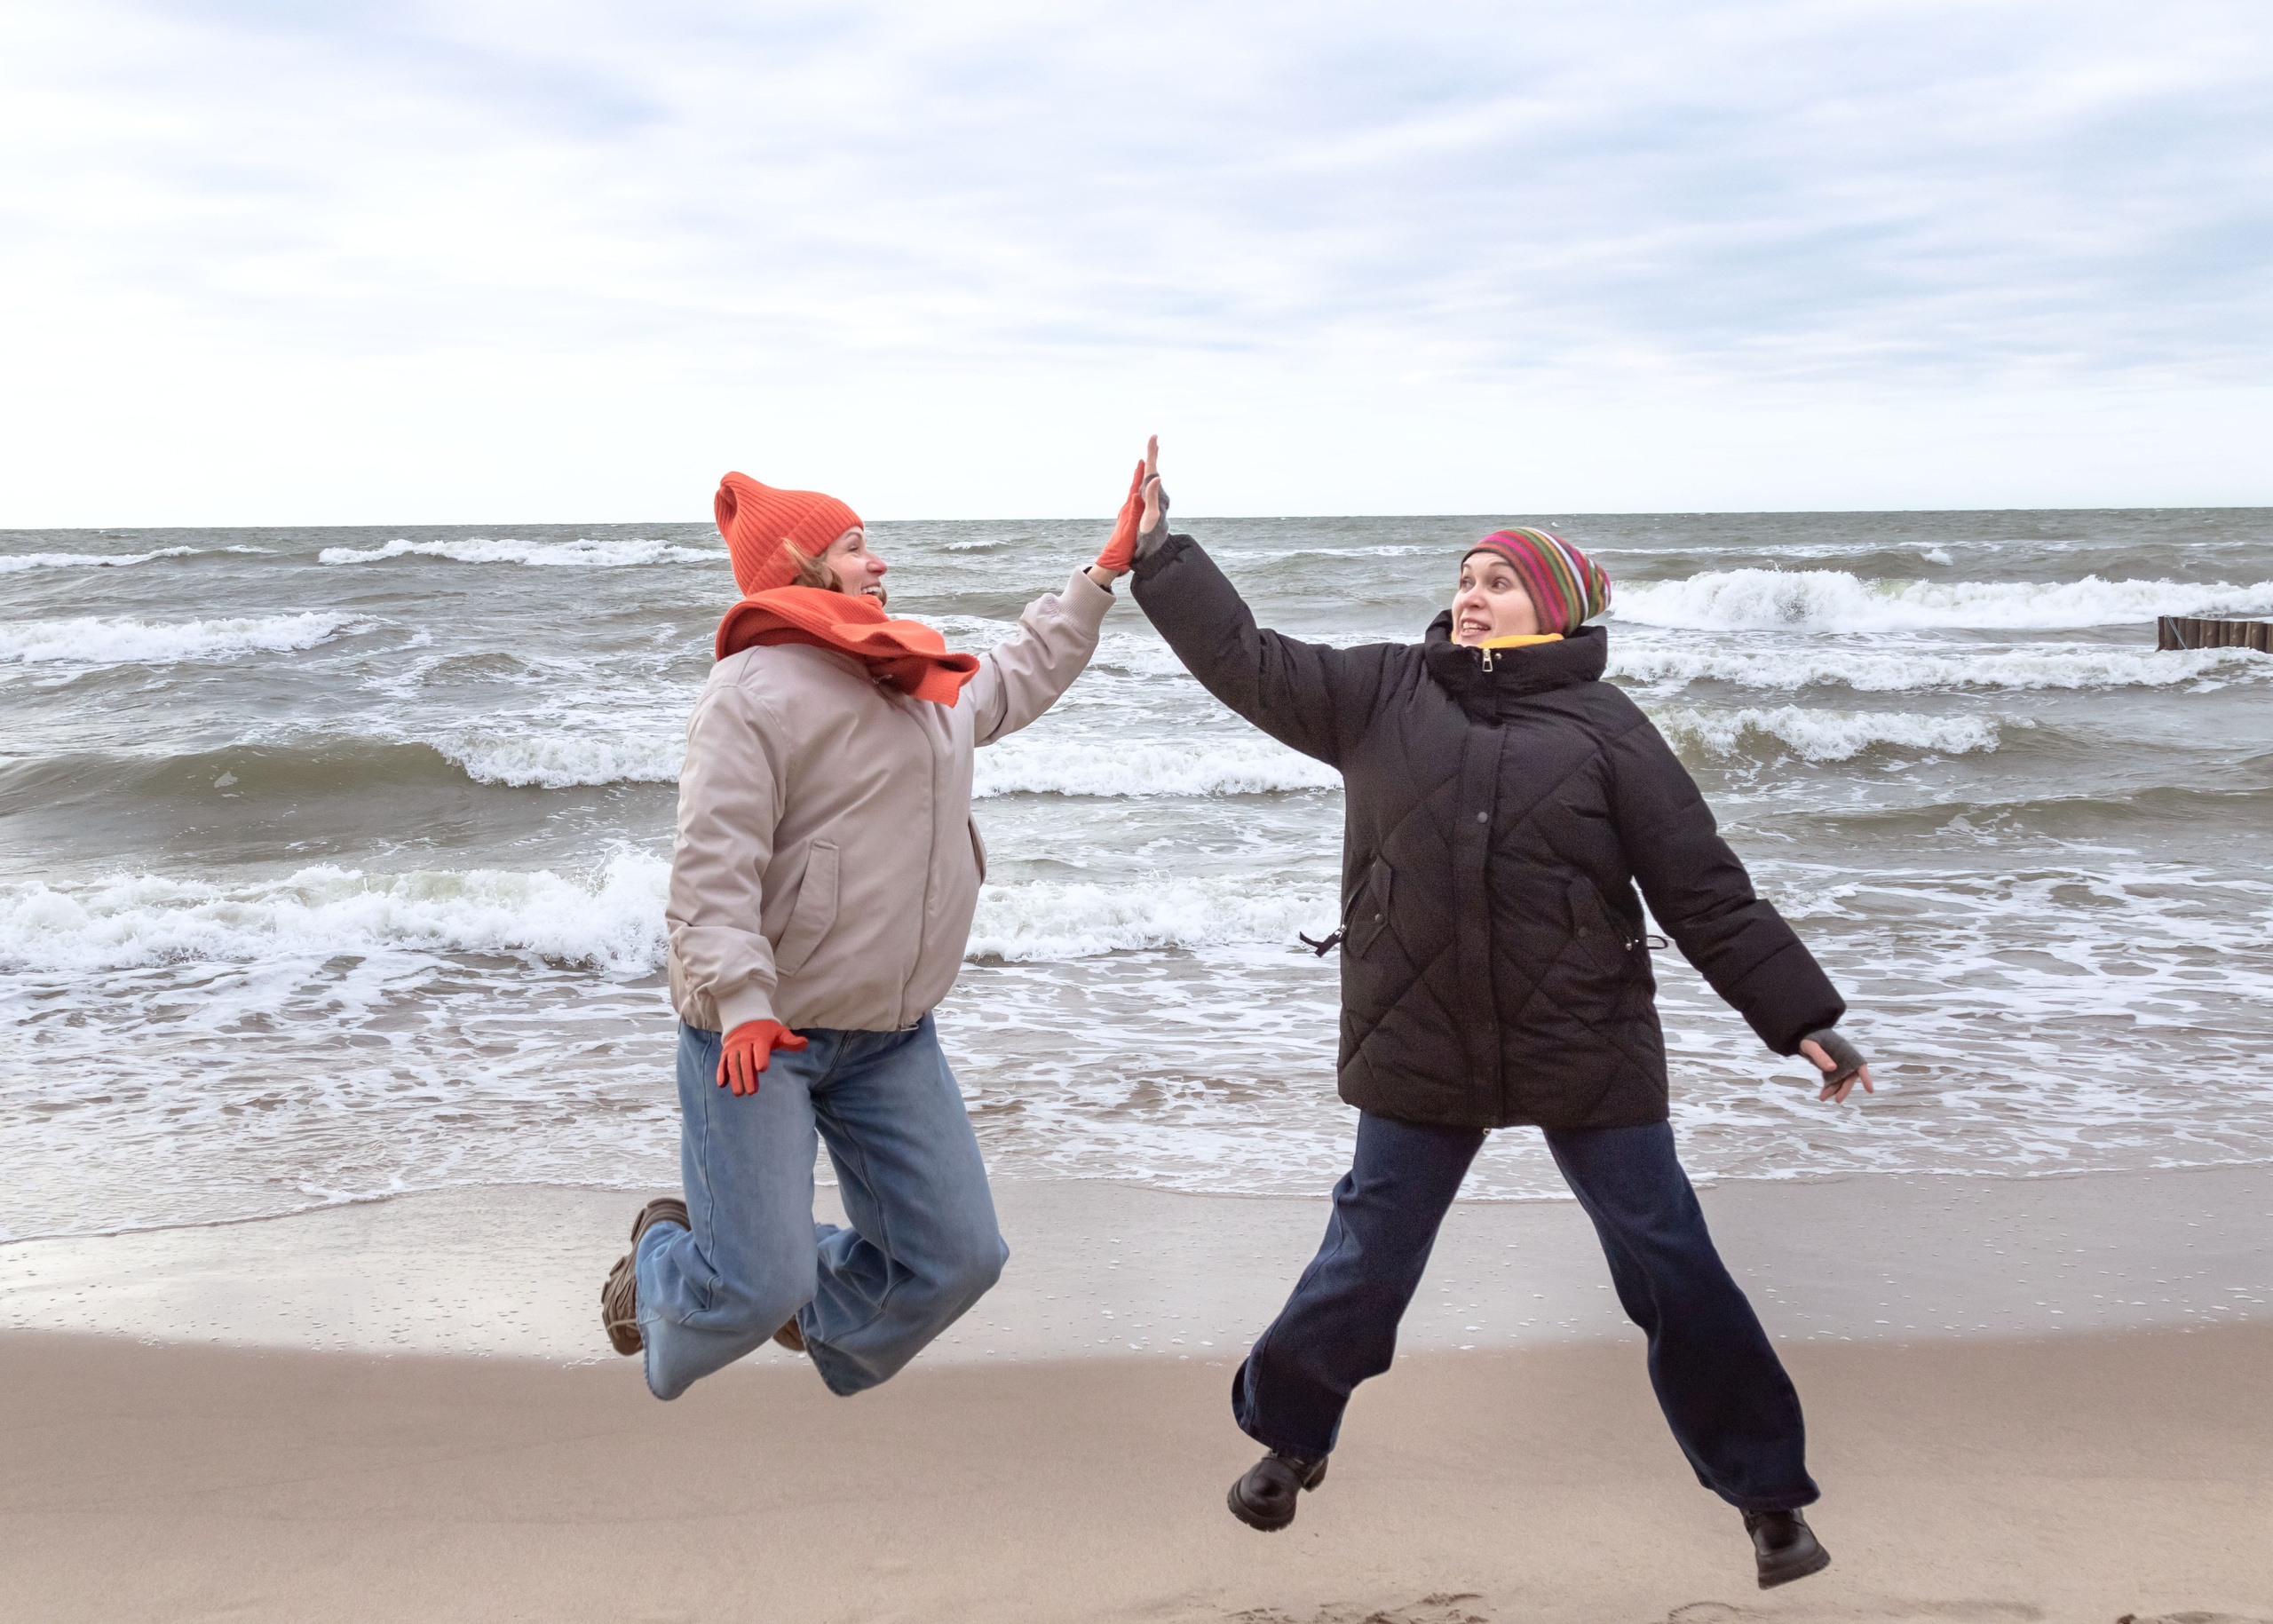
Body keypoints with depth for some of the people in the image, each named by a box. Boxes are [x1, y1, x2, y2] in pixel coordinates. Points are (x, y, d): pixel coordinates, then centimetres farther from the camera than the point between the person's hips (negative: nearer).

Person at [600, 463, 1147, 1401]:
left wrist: (1106, 571, 31)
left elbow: (1020, 676, 33)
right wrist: (742, 1004, -31)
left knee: (957, 1256, 7)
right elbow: (712, 865, -21)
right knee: (757, 1284, -10)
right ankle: (661, 1261, 25)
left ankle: (820, 1326, 34)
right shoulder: (756, 689, -14)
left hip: (890, 1034, 8)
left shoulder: (922, 682, 14)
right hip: (758, 1032, -8)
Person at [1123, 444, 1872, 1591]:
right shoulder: (1385, 693, 4)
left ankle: (1767, 1491, 22)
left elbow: (1706, 893, -3)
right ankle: (1287, 1435, 37)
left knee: (1672, 1269, 4)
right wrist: (1158, 551, 0)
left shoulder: (1602, 727, -3)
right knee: (1366, 1263, 11)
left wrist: (1802, 1018, -5)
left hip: (1587, 1053, -1)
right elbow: (1246, 663, 4)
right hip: (1418, 1054, 2)